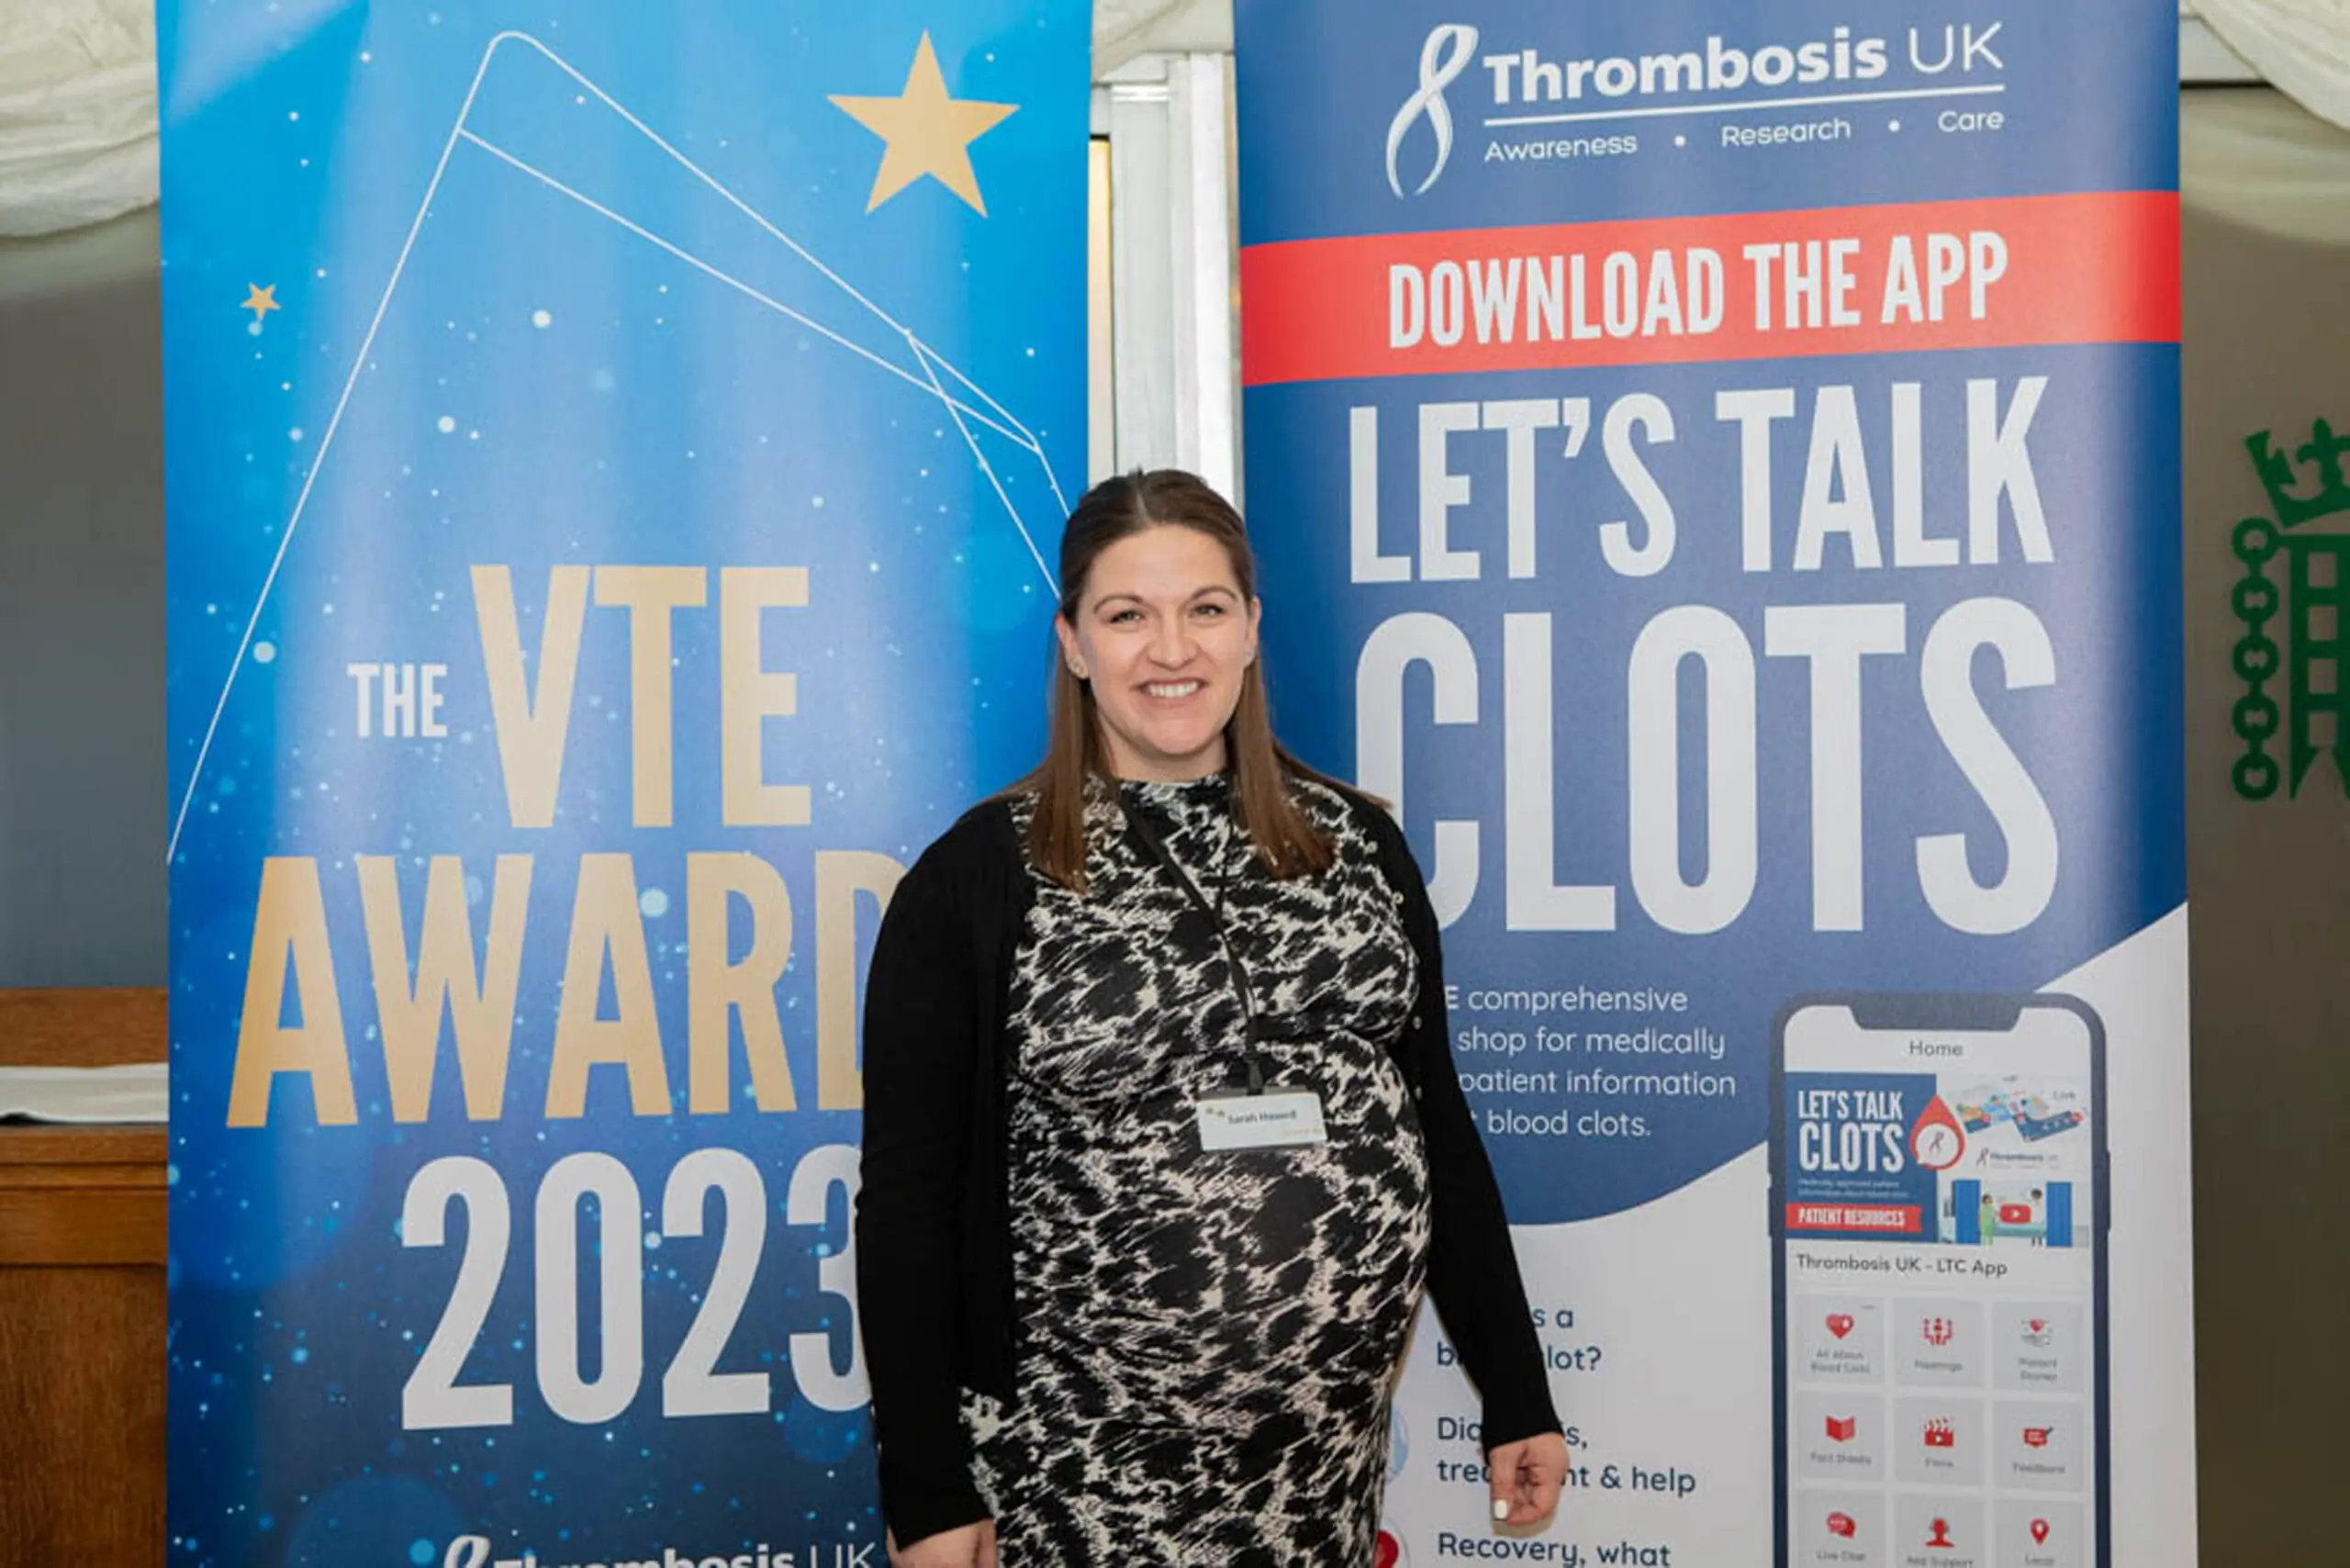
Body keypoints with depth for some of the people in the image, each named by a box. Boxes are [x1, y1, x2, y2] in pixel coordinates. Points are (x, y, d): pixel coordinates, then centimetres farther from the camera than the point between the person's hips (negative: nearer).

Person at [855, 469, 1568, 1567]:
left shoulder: (1358, 844, 5)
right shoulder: (977, 880, -6)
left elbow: (1437, 1124, 10)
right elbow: (909, 1196, -6)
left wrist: (1516, 1394, 8)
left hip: (1333, 1440, 4)